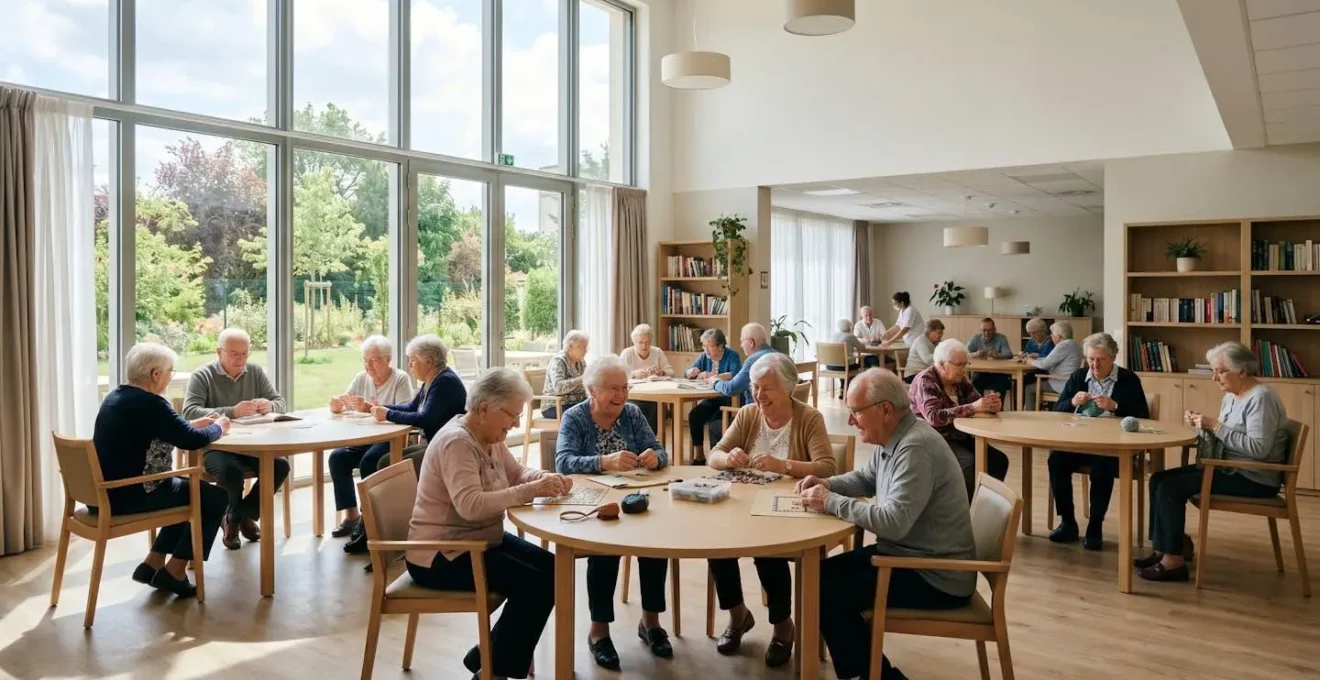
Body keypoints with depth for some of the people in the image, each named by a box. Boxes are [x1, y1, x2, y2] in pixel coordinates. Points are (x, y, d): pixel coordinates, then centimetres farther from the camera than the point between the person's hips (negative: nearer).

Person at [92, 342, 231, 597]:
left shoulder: (116, 396, 11)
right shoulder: (150, 403, -19)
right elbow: (192, 441, -19)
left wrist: (193, 424, 18)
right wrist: (218, 427, 2)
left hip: (105, 492, 10)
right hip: (127, 496, -10)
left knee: (191, 489, 24)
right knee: (215, 497, 0)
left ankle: (153, 564, 22)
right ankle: (172, 572, 6)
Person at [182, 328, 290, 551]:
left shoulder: (255, 372, 8)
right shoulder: (202, 376, -6)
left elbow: (281, 403, 8)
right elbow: (190, 412, -20)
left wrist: (269, 406, -19)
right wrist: (231, 412, -33)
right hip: (215, 445, -4)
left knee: (280, 466, -22)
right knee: (231, 472, -34)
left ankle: (242, 516, 2)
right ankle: (234, 516, 0)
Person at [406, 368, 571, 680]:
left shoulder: (491, 437, 6)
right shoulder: (456, 442, -24)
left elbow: (516, 473, 16)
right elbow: (471, 505, -36)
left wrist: (546, 478, -7)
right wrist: (531, 491, -34)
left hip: (480, 540, 10)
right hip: (440, 555, -10)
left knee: (552, 570, 1)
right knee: (533, 584, -20)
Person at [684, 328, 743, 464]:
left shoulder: (732, 356, -10)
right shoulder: (704, 356, 8)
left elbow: (735, 374, -28)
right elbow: (688, 374, 13)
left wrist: (712, 375, -29)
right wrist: (692, 372, -11)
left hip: (729, 399, -6)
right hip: (712, 399, 6)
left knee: (714, 422, -28)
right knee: (694, 415, -18)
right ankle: (699, 455, -6)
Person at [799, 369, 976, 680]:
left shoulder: (915, 448, -26)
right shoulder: (892, 439, 5)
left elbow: (894, 522, -33)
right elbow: (865, 479, 22)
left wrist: (831, 502, -24)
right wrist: (828, 484, 2)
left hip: (937, 577, -10)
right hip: (906, 554, 10)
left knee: (828, 592, -15)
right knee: (823, 573, 8)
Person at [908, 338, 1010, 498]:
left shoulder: (960, 380, 7)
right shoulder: (925, 381, -17)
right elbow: (934, 416, -31)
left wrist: (992, 405, -22)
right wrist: (972, 408, -37)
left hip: (959, 436, 8)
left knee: (999, 459, -8)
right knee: (969, 463, -30)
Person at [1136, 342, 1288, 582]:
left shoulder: (1261, 398, -17)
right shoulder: (1231, 395, 13)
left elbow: (1258, 448, -26)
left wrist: (1215, 426, -23)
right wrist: (1201, 424, -3)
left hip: (1253, 479, -10)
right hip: (1229, 469, 10)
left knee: (1171, 488, -20)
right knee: (1159, 479, -1)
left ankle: (1174, 560, -12)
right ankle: (1170, 546, 5)